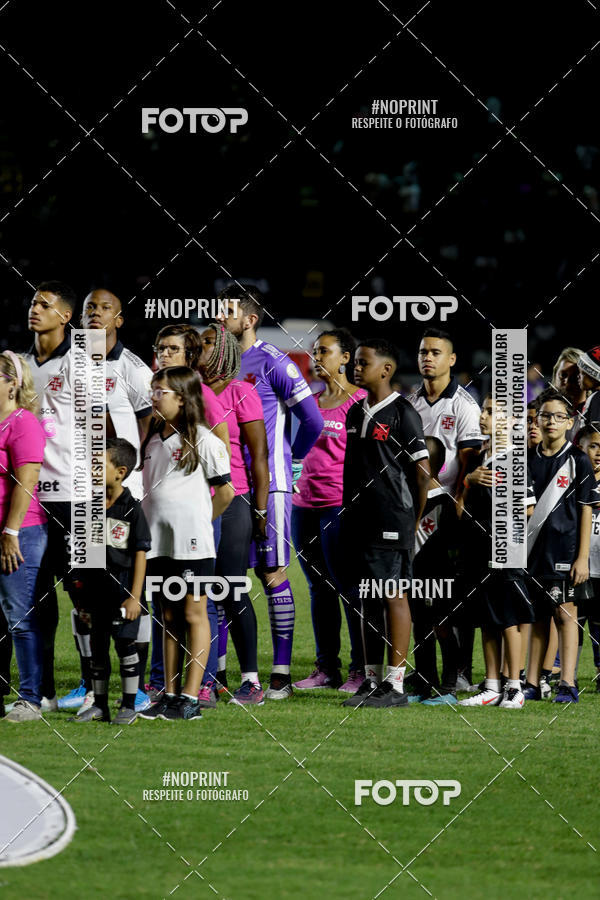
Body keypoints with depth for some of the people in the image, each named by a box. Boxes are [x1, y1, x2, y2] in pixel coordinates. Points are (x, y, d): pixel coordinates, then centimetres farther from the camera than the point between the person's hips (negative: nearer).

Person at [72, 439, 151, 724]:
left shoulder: (132, 510, -10)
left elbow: (140, 554, -10)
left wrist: (134, 596, -14)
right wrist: (81, 591, 13)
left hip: (121, 591, -6)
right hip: (96, 591, 6)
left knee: (125, 645, 1)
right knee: (97, 647, 10)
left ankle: (129, 706, 9)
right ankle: (99, 706, 18)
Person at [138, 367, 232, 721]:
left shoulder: (203, 441, -7)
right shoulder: (153, 439, 12)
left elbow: (226, 491, -4)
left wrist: (201, 520, 4)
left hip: (192, 545, -7)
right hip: (159, 542, 7)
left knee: (194, 615, -3)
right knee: (170, 618, 10)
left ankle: (191, 698, -4)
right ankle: (171, 695, 14)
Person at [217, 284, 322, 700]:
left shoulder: (272, 362, -9)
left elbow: (312, 420, -8)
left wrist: (294, 460, 5)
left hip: (267, 485, -6)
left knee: (273, 574, -3)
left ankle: (282, 676, 1)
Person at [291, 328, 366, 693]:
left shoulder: (359, 402, -5)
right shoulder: (312, 401, 16)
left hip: (341, 504, -8)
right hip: (306, 504, 8)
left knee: (348, 588, -7)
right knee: (319, 588, 10)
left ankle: (361, 669, -3)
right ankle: (326, 668, 15)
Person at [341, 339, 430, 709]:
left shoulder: (402, 414, -9)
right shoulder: (356, 414, 15)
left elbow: (423, 473, -9)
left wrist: (413, 522, -3)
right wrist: (348, 515, 17)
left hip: (392, 522, -8)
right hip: (361, 522, 8)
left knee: (394, 597, -6)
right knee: (369, 599, 10)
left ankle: (396, 685, -6)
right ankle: (372, 680, 14)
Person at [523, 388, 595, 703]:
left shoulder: (578, 461, -1)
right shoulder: (528, 460, 11)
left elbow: (585, 511, -3)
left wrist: (582, 557, -9)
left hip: (564, 549, -4)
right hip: (532, 548, 4)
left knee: (565, 613, -6)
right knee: (537, 616, 8)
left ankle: (568, 685, -7)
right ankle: (532, 685, 10)